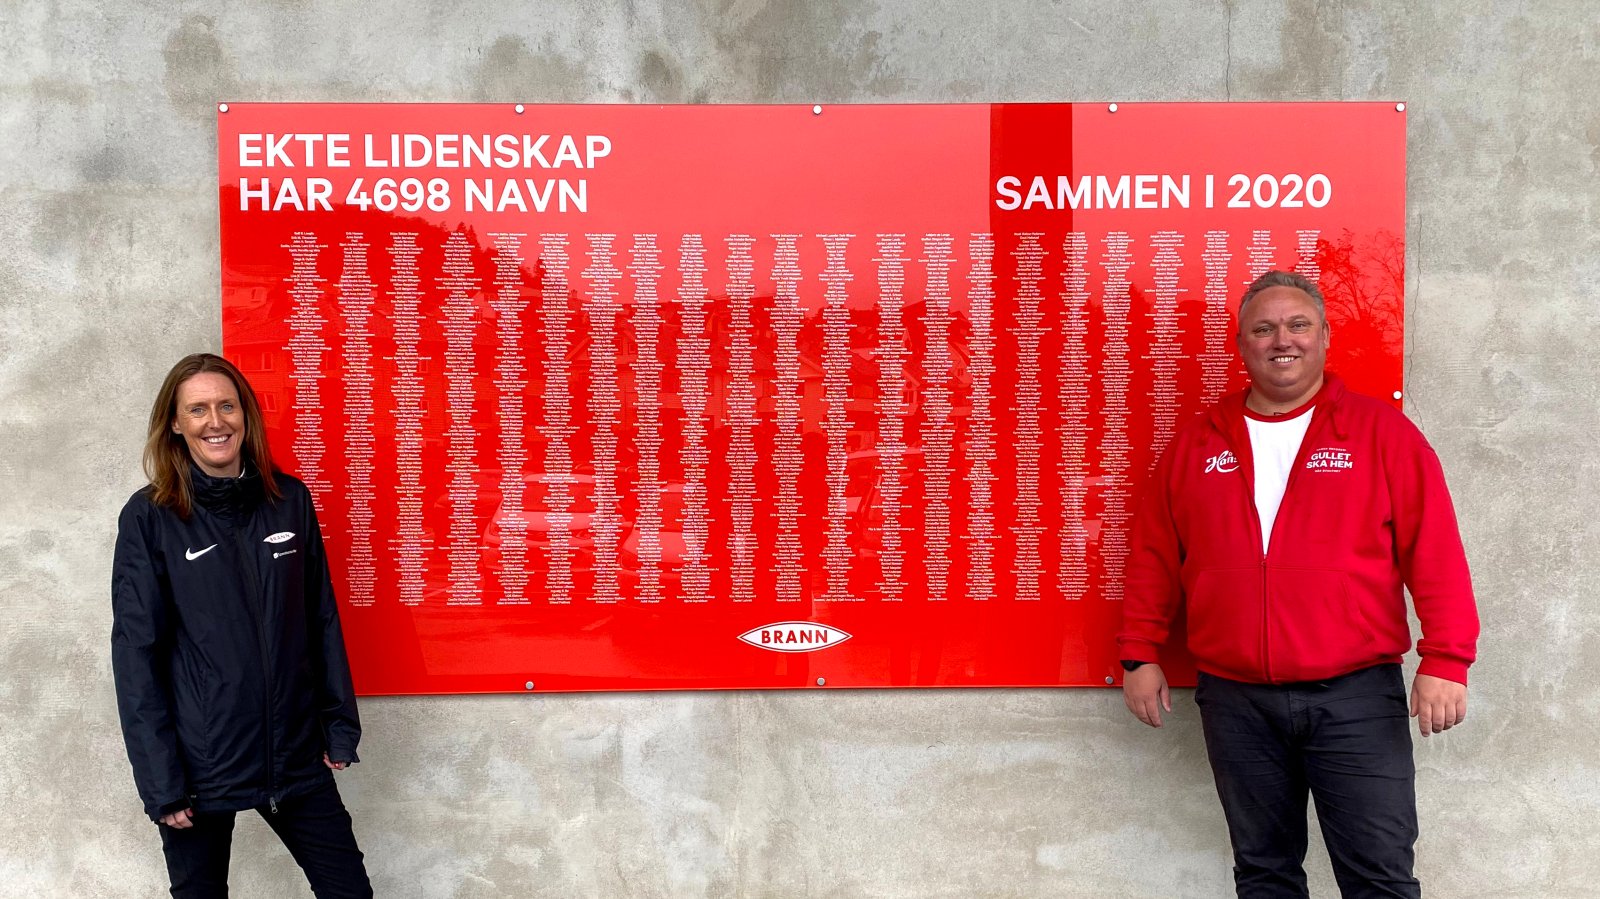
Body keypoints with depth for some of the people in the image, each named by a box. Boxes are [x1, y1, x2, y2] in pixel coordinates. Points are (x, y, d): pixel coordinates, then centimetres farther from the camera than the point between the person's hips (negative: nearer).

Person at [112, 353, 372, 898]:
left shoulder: (290, 500, 1)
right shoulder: (148, 518, -7)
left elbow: (321, 620, 7)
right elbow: (137, 654, -8)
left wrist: (340, 723, 4)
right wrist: (160, 781, -11)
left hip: (295, 757, 3)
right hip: (199, 767, -2)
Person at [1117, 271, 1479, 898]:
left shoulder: (1383, 434, 1)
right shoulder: (1195, 445, 8)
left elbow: (1436, 556, -3)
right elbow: (1154, 560, 10)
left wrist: (1445, 660, -10)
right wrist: (1140, 657, 7)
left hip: (1357, 694, -2)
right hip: (1235, 699, 2)